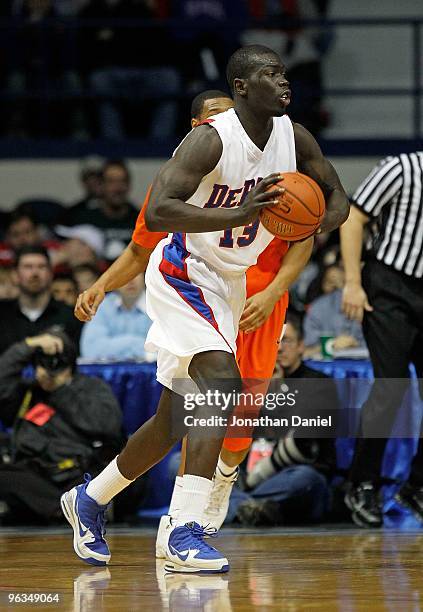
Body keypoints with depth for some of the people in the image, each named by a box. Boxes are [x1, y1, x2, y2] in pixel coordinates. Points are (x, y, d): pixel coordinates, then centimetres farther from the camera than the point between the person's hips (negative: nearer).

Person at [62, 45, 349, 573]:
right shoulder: (212, 139, -24)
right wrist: (240, 215, -42)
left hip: (227, 286, 8)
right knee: (222, 379, -29)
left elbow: (336, 196, 10)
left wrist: (322, 220, -15)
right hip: (182, 276, -8)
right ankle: (185, 535, -31)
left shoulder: (295, 139, -3)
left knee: (176, 420, 14)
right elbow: (156, 213, -34)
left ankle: (89, 499, 35)